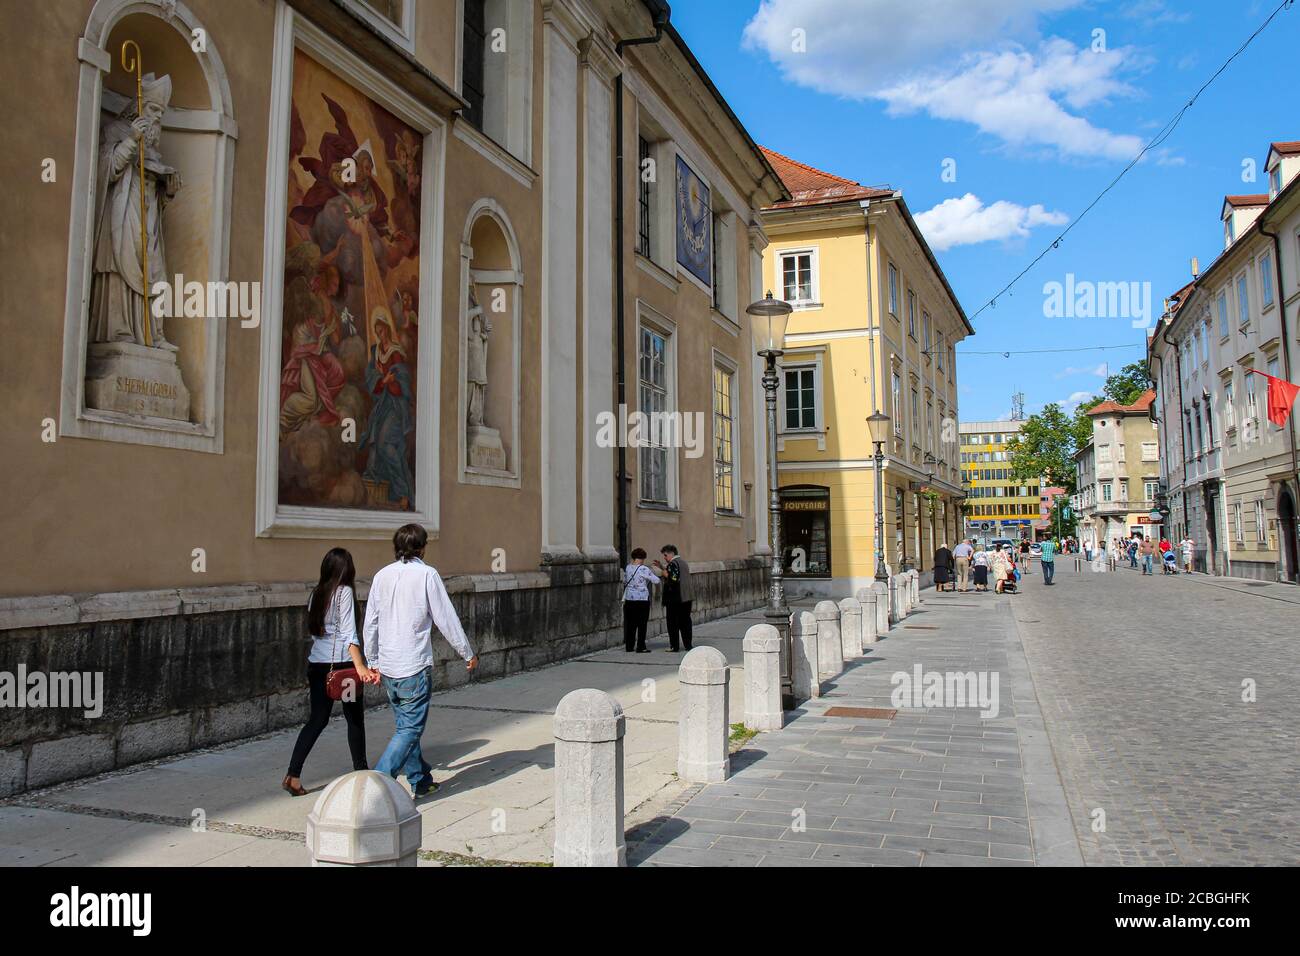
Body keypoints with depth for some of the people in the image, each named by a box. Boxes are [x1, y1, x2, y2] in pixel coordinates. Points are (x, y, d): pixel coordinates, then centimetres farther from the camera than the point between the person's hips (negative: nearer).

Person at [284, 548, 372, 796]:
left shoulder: (317, 593, 9)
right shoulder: (344, 592, -10)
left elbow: (313, 629, 14)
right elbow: (348, 633, -18)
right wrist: (360, 666, -22)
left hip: (317, 663, 6)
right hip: (341, 663, -6)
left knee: (317, 719, 11)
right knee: (355, 718, 10)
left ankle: (293, 775, 2)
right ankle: (361, 770, 22)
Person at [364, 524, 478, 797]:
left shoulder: (381, 575, 6)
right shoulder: (427, 575, -10)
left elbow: (370, 623, 10)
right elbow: (446, 619, -8)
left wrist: (373, 662, 20)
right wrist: (468, 653, 3)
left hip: (387, 667, 7)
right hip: (414, 666, -6)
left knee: (405, 724, 18)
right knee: (410, 729, -2)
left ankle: (419, 780, 29)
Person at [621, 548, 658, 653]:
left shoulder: (627, 568, 4)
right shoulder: (644, 569, -14)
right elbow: (656, 580, -13)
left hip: (629, 599, 5)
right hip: (642, 599, -5)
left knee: (631, 623, 11)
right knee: (642, 624, 2)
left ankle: (629, 646, 15)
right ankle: (641, 647, 3)